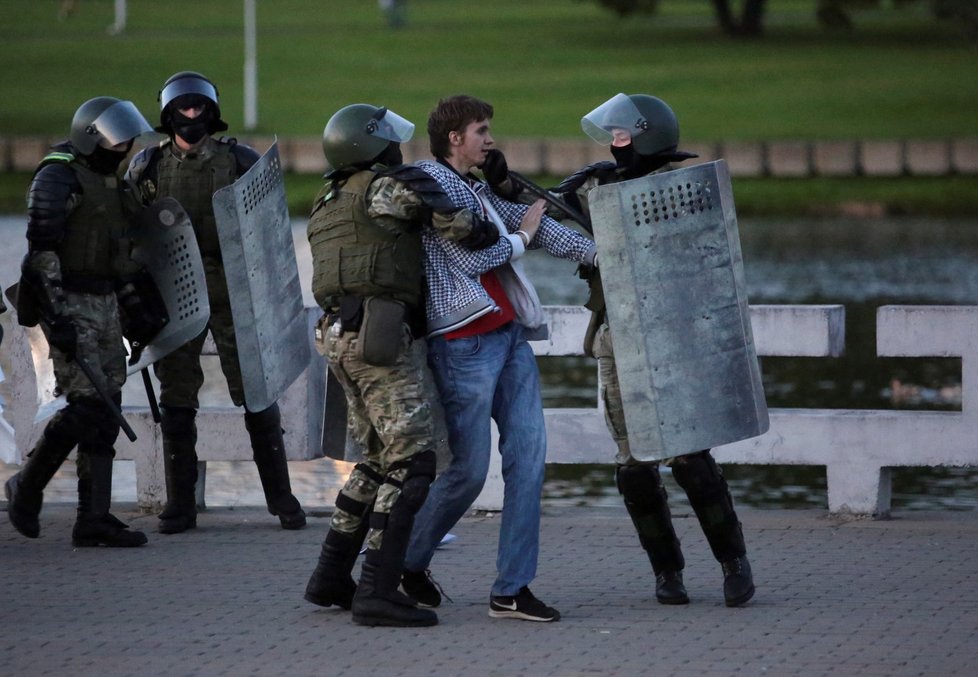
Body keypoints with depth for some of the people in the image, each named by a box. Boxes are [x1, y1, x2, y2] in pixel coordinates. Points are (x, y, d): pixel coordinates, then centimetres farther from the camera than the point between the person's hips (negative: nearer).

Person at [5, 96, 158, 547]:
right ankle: (27, 488, 3)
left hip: (104, 305, 9)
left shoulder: (107, 179, 17)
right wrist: (57, 319, -24)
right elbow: (42, 251, -19)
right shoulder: (57, 178, -12)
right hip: (68, 305, -9)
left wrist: (135, 306, 19)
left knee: (106, 411, 4)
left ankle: (94, 518, 5)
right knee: (87, 403, -14)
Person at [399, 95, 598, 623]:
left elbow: (535, 223, 19)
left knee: (529, 454, 0)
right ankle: (408, 564, 17)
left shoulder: (475, 189, 19)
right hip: (464, 342, -9)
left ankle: (512, 588, 1)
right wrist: (521, 237, 3)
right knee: (468, 471, -5)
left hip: (510, 335, 9)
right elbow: (470, 258, -12)